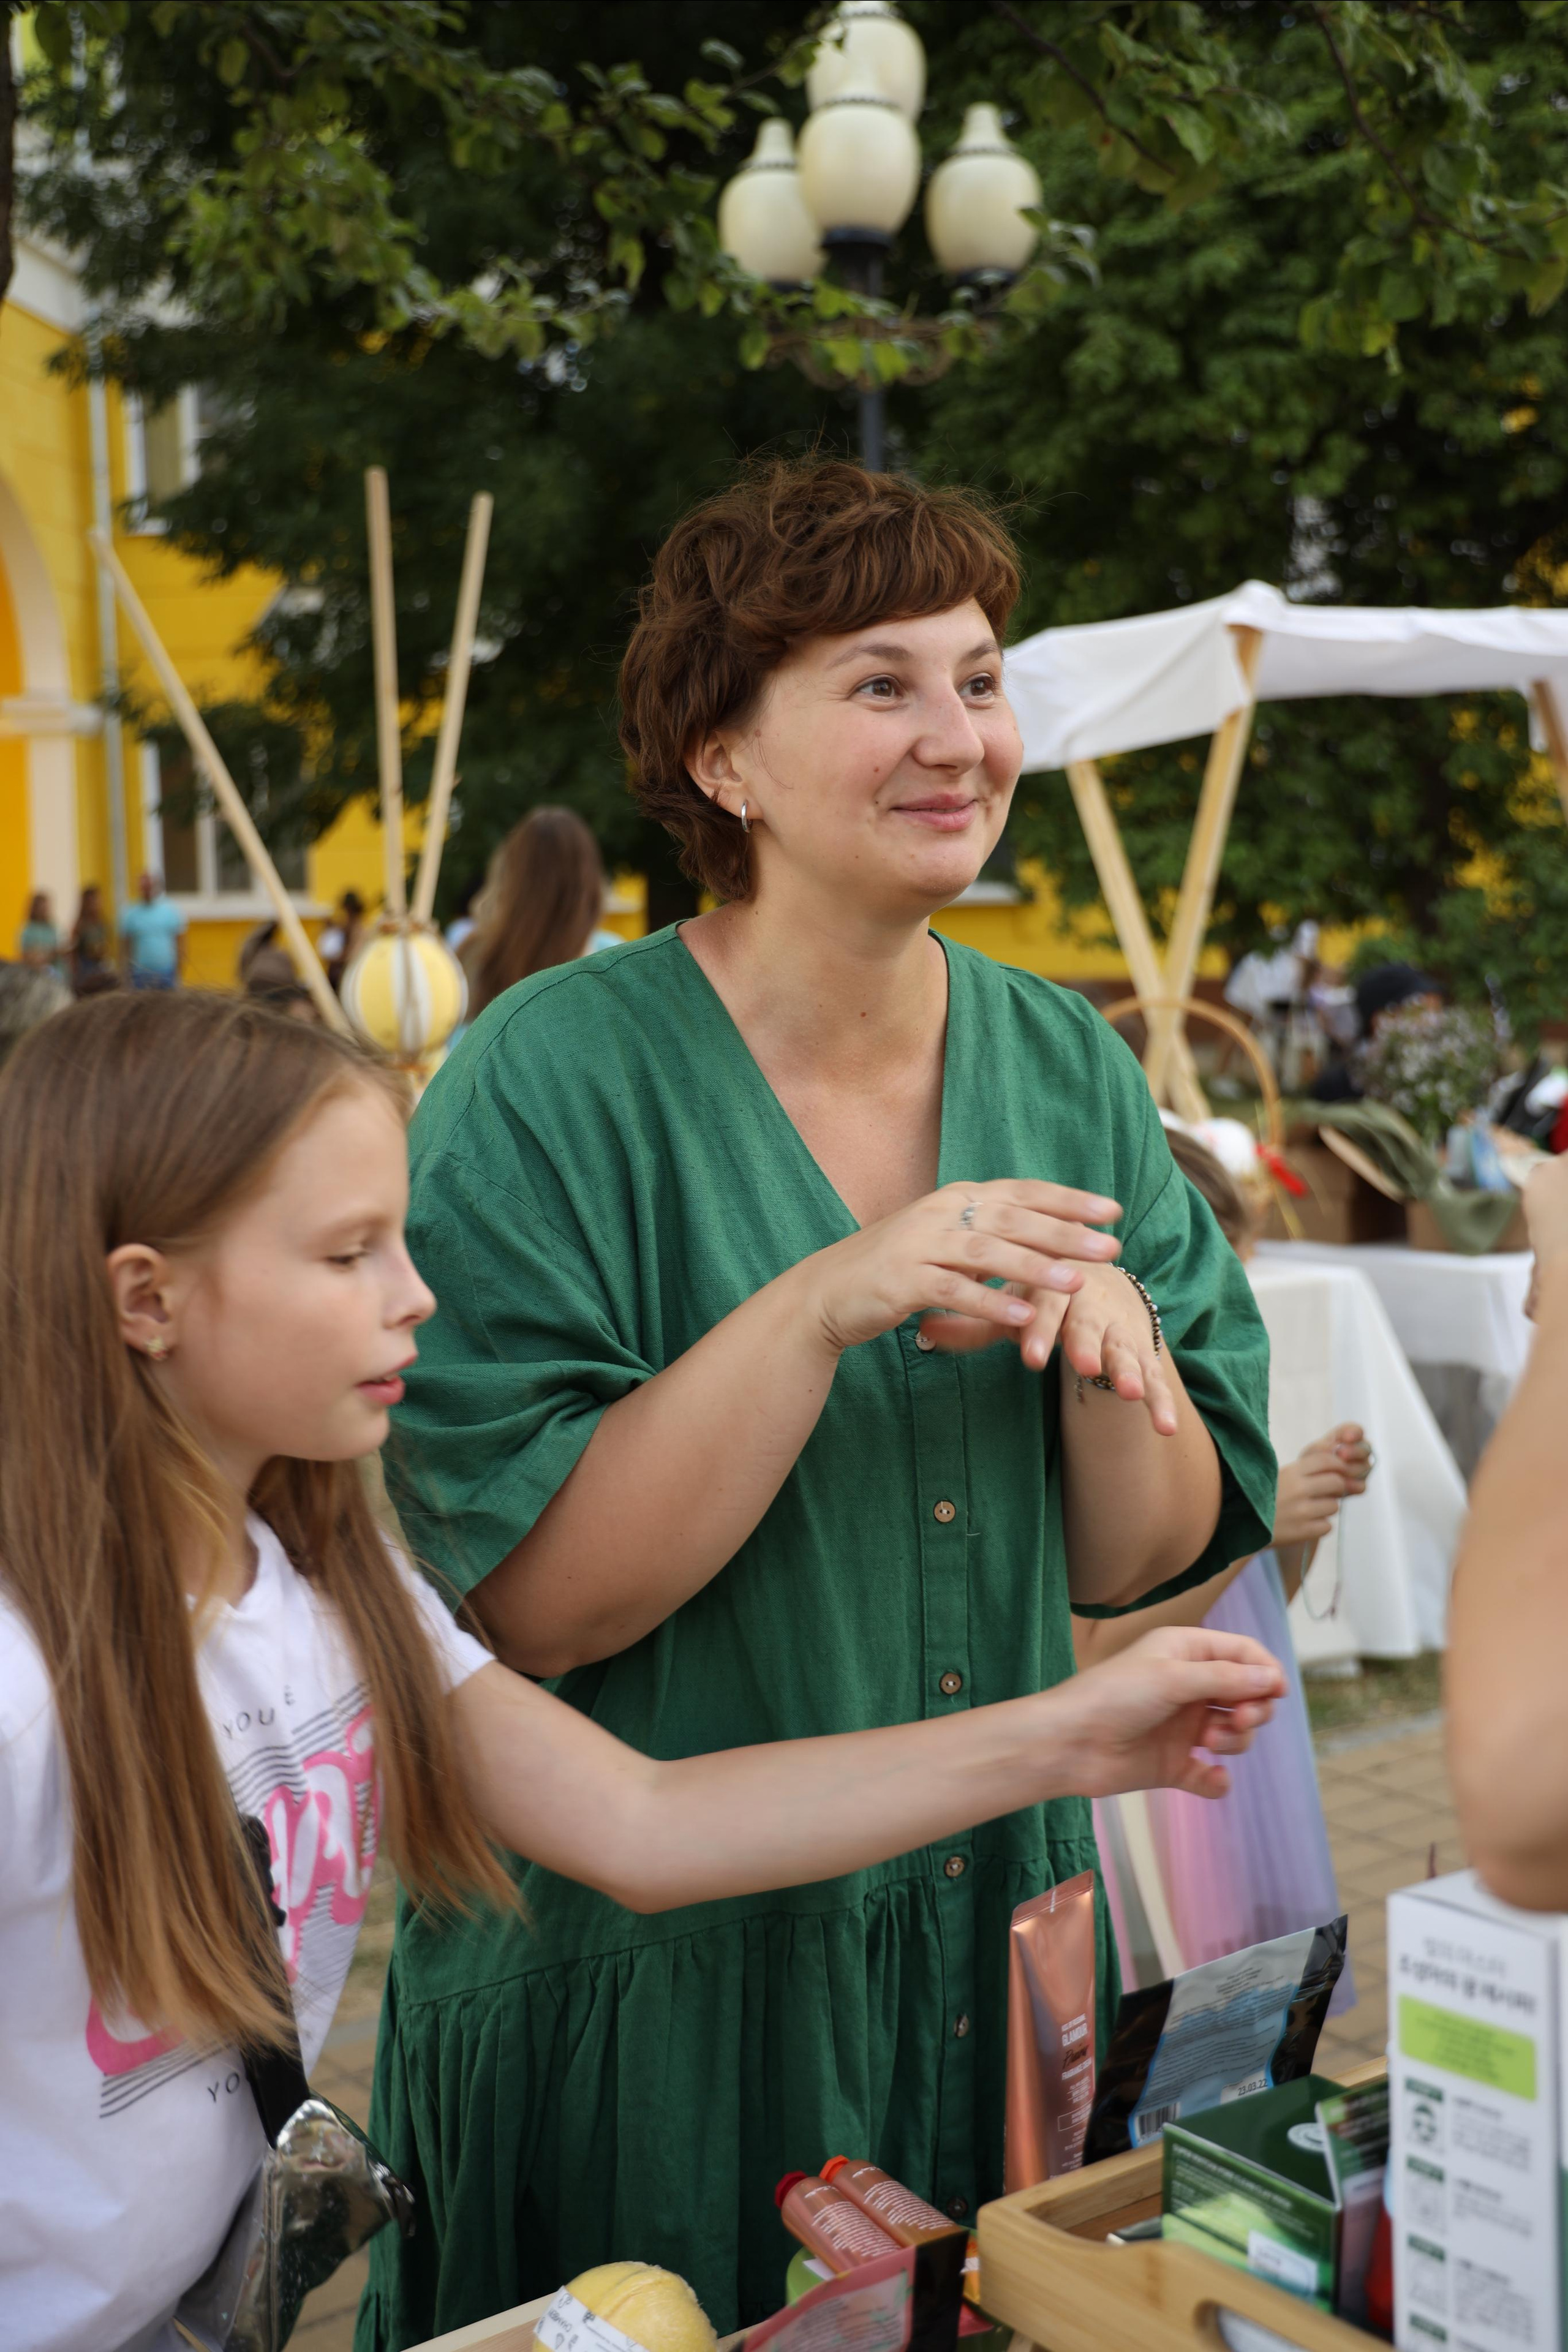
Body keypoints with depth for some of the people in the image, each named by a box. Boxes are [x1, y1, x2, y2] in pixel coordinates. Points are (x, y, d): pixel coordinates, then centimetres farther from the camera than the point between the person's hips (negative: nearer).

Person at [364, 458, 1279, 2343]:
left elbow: (1143, 1563, 1)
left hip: (999, 1953, 5)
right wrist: (825, 1306, -29)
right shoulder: (553, 1087, -16)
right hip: (642, 1981, -4)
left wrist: (1107, 1346, -18)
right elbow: (517, 1605, -21)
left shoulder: (1068, 1071, -1)